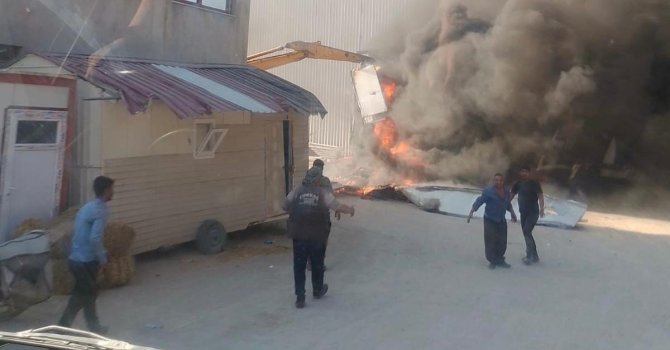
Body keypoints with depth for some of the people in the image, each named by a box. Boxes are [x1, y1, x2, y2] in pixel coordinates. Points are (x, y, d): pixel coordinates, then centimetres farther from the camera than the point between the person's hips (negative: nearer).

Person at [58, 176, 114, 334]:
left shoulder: (88, 207, 11)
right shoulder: (100, 210, -17)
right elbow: (94, 238, -26)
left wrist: (101, 253, 21)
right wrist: (102, 258, -12)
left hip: (76, 258, 9)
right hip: (85, 261, -9)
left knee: (89, 294, 18)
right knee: (82, 297, 2)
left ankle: (95, 327, 27)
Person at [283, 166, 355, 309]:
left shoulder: (296, 192, -1)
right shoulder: (323, 194, -5)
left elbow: (285, 207, 9)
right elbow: (338, 206, 2)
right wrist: (350, 209, 22)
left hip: (299, 236, 1)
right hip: (317, 237, -1)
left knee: (299, 266, 6)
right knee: (317, 264, 18)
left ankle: (300, 298, 3)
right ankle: (317, 291, 36)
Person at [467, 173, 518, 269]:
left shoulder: (506, 193, 4)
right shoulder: (488, 191, -16)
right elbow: (479, 201, -19)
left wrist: (512, 213, 21)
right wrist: (471, 212, -26)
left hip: (501, 221, 6)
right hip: (490, 220, -6)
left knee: (502, 242, 8)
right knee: (490, 242, -6)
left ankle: (499, 260, 23)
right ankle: (492, 261, 7)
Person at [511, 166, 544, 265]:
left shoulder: (534, 183, -10)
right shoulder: (518, 184, 6)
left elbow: (540, 196, -19)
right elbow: (511, 195, 9)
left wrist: (542, 209, -33)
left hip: (533, 212, -6)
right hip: (523, 212, 7)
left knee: (527, 232, -18)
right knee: (527, 233, 9)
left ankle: (529, 256, -14)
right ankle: (534, 256, 20)